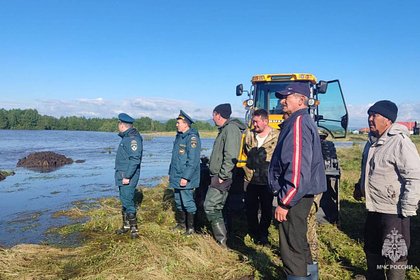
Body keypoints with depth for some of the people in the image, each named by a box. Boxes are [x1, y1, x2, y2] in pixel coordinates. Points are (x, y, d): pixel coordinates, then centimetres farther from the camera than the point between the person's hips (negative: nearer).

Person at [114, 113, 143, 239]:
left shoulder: (133, 138, -17)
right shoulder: (126, 137, 15)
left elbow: (135, 160, -23)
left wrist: (127, 176, -23)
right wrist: (122, 175, 17)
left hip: (128, 177, -10)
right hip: (122, 176, 10)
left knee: (128, 201, -6)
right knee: (124, 201, 17)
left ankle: (134, 228, 5)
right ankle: (126, 225, 29)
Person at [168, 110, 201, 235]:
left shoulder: (192, 138, -16)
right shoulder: (179, 136, 13)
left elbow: (193, 161, -21)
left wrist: (186, 177, -23)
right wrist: (171, 173, 19)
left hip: (185, 179, -9)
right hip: (176, 177, 9)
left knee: (187, 202, -1)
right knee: (178, 202, 18)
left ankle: (190, 227, 12)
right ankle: (181, 223, 34)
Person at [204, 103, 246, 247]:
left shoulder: (231, 128, -15)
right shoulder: (224, 129, 17)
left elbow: (230, 155, -25)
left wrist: (222, 176, -23)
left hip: (221, 177, -10)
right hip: (218, 176, 10)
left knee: (210, 207, -9)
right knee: (216, 208, 16)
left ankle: (222, 240, -2)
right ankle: (222, 237, 27)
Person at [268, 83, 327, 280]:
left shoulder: (298, 123, -19)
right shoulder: (302, 121, 14)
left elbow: (298, 168, -26)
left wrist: (284, 202, -23)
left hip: (294, 196, -10)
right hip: (300, 194, 10)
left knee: (291, 247, 1)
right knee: (298, 241, 23)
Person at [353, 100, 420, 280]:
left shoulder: (400, 142, -20)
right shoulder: (372, 142, 9)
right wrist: (360, 186, 11)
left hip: (393, 212, -9)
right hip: (373, 209, 9)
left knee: (394, 255, 5)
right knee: (372, 251, 23)